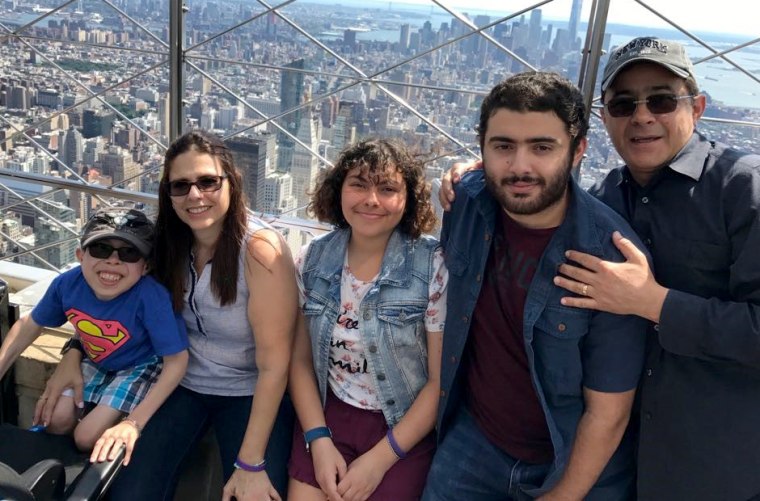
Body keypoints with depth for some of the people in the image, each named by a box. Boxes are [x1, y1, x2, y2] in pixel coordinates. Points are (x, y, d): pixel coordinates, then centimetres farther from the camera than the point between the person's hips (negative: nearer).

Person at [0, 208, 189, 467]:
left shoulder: (151, 297, -40)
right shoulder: (67, 283, -23)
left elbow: (176, 361, -33)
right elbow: (30, 324, -1)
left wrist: (134, 422, -35)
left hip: (138, 368, -5)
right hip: (92, 361, 5)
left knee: (87, 439, -12)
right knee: (57, 422, -3)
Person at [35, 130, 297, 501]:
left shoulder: (260, 248, -21)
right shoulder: (169, 241, -5)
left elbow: (274, 365, -20)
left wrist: (251, 463, -20)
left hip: (250, 394, -3)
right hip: (182, 383, 4)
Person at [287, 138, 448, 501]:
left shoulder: (435, 267, -15)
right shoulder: (311, 261, -4)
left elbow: (441, 380, -12)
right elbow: (301, 361, 3)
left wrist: (380, 459, -12)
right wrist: (318, 439, -9)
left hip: (404, 431, -3)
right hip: (326, 416, 3)